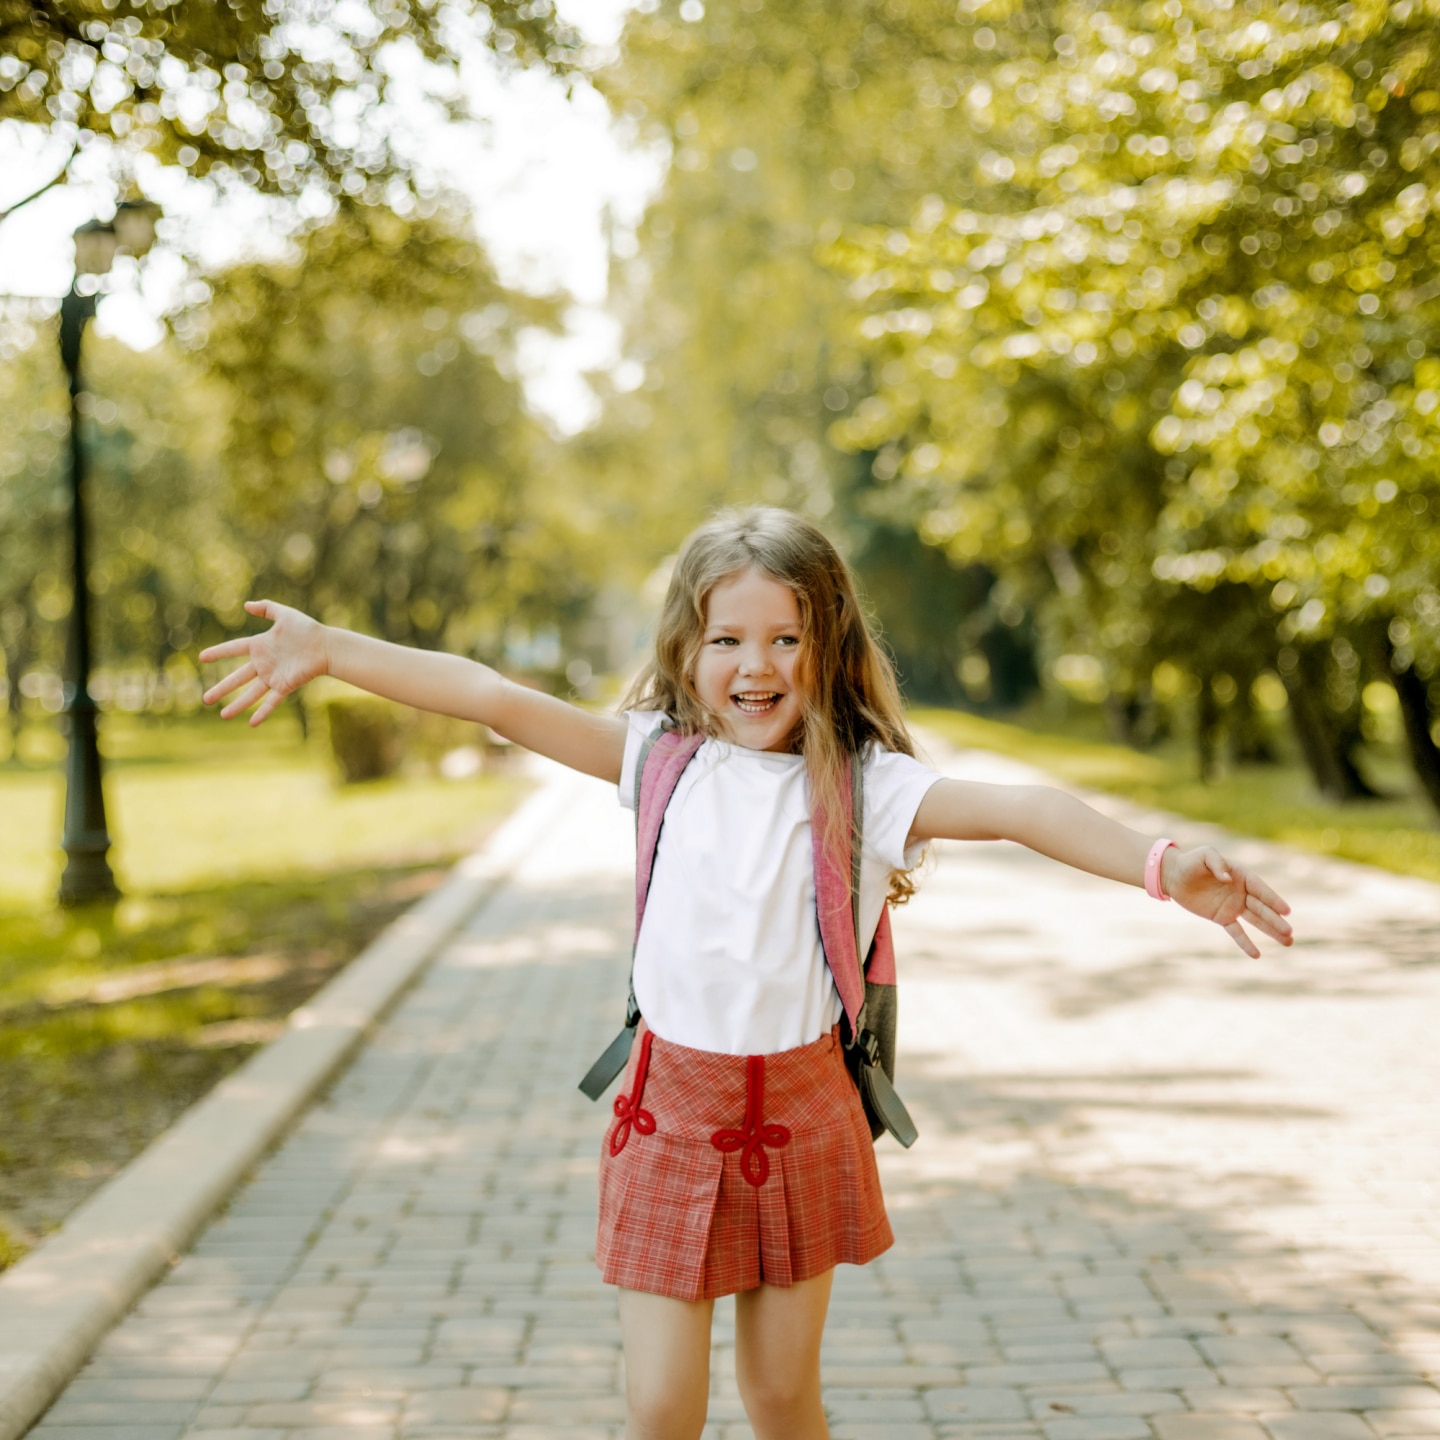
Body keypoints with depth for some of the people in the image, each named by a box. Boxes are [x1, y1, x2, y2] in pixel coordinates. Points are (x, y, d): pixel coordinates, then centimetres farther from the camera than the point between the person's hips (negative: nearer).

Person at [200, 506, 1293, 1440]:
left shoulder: (861, 783, -7)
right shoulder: (662, 756, -1)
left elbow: (1014, 808, -20)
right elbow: (496, 698, -5)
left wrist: (1159, 865, -35)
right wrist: (326, 648, -8)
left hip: (801, 1111, 0)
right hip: (672, 1108, 1)